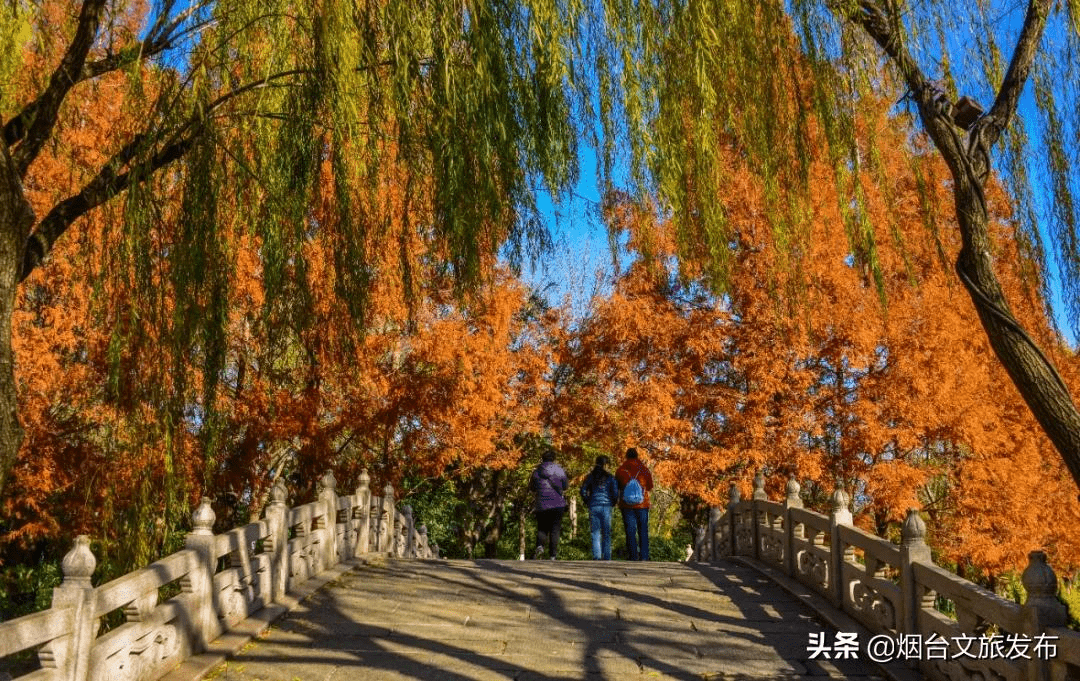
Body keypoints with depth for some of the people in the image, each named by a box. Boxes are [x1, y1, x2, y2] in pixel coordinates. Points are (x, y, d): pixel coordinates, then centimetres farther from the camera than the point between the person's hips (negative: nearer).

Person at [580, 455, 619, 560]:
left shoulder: (591, 476, 6)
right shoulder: (610, 477, 0)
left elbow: (583, 491, 1)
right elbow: (615, 493, -6)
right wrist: (612, 503, 11)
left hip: (593, 507, 1)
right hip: (606, 506, -1)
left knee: (595, 533, 5)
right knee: (606, 534, 8)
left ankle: (596, 557, -6)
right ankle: (606, 559, 8)